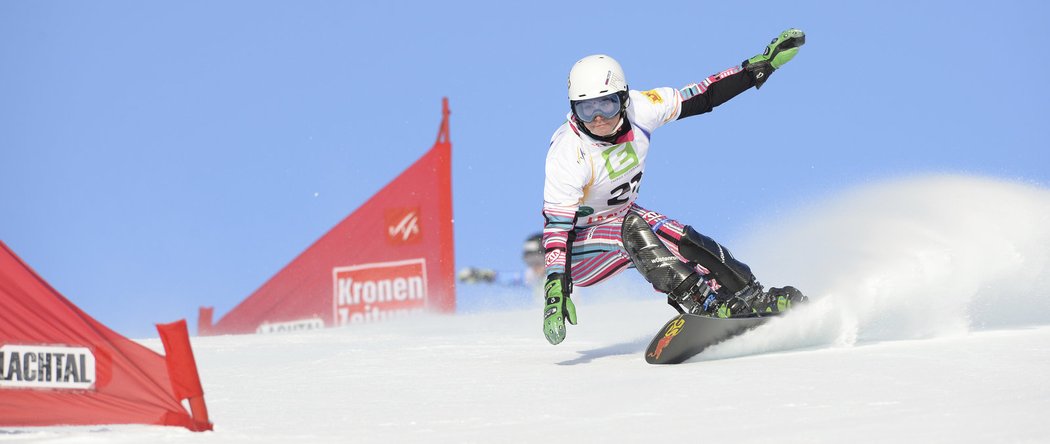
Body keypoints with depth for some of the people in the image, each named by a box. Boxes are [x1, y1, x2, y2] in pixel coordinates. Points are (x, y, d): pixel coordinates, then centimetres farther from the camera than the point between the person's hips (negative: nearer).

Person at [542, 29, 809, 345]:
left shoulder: (637, 109, -17)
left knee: (685, 242, -18)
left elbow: (701, 98, -5)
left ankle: (754, 299, -8)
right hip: (580, 245, -6)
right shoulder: (567, 155, -32)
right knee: (633, 229, -33)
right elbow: (556, 226, -36)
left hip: (623, 216, 6)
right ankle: (701, 305, -37)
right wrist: (556, 290, -47)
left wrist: (762, 66, -7)